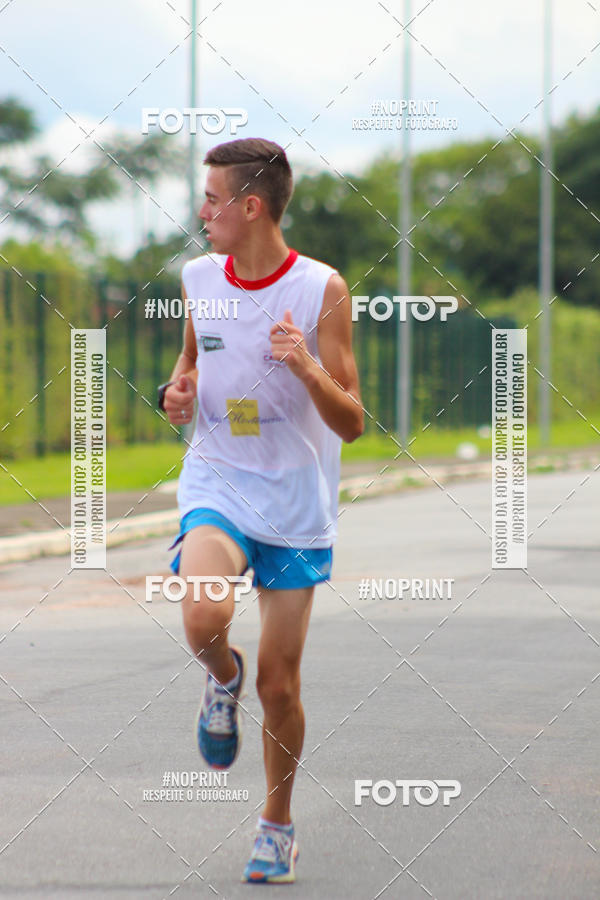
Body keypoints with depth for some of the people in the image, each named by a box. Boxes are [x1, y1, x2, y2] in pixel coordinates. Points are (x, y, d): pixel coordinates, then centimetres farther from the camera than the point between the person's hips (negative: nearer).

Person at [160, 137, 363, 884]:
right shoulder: (198, 279, 1)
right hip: (217, 485, 2)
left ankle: (277, 822, 26)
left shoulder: (322, 291, -10)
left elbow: (351, 424, -9)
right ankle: (223, 677, 8)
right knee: (204, 617, -29)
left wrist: (308, 368, -28)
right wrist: (177, 390, -2)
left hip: (296, 507, -2)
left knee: (279, 684, 2)